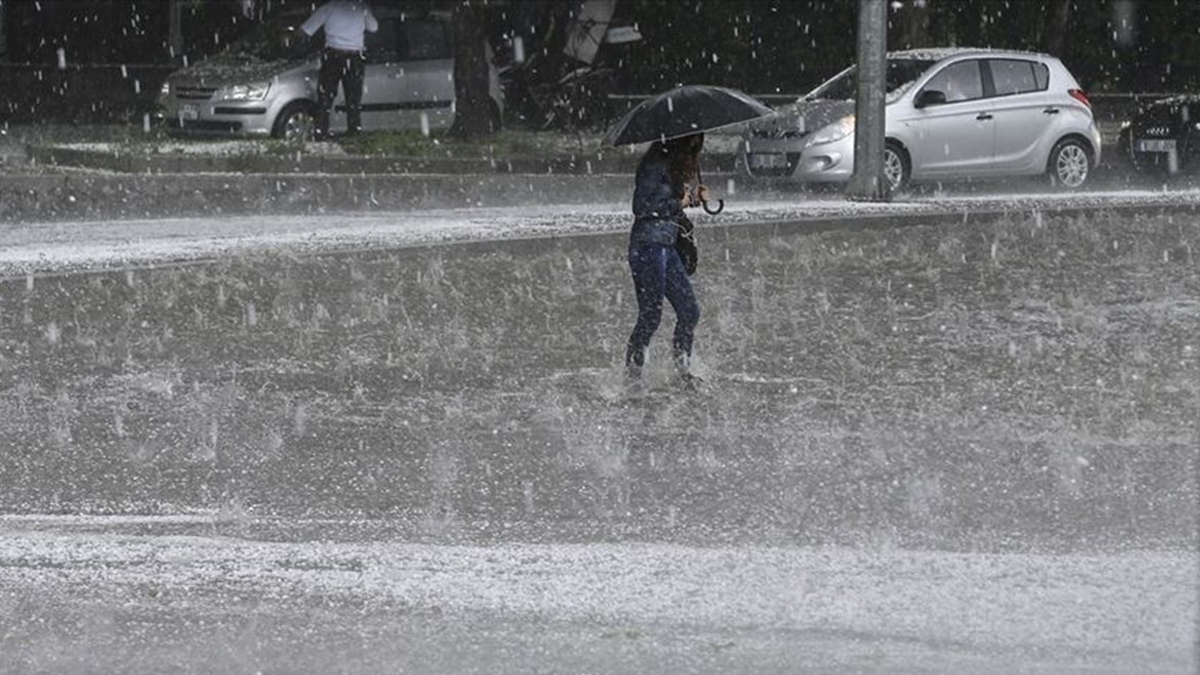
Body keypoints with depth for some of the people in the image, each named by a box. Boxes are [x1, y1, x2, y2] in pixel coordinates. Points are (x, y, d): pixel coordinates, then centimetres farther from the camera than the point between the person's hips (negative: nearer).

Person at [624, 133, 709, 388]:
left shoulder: (676, 164, 14)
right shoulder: (656, 163, -14)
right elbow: (642, 207, -19)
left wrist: (694, 196, 4)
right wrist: (679, 202, -15)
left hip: (668, 246, 9)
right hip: (648, 245, -9)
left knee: (689, 310, 8)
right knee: (651, 314, -7)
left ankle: (682, 368, 19)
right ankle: (632, 374, 1)